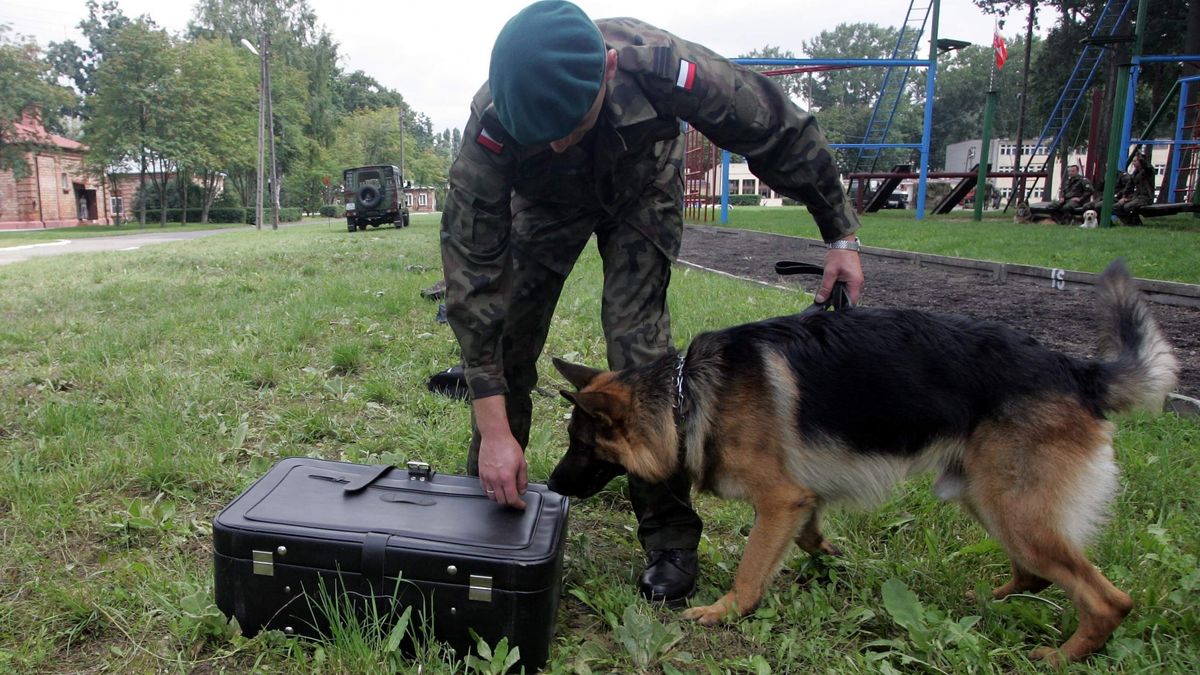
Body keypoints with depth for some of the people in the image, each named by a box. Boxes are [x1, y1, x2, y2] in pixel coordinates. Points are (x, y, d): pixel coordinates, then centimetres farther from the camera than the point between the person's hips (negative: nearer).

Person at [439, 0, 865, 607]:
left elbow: (780, 130, -22)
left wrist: (841, 234, -11)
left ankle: (670, 538, -2)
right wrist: (494, 430, -39)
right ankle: (488, 497, 19)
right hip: (547, 200, 2)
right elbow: (473, 273, -36)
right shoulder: (492, 129, -38)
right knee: (506, 338, -4)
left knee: (637, 343, -16)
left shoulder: (665, 69, -40)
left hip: (640, 187, -1)